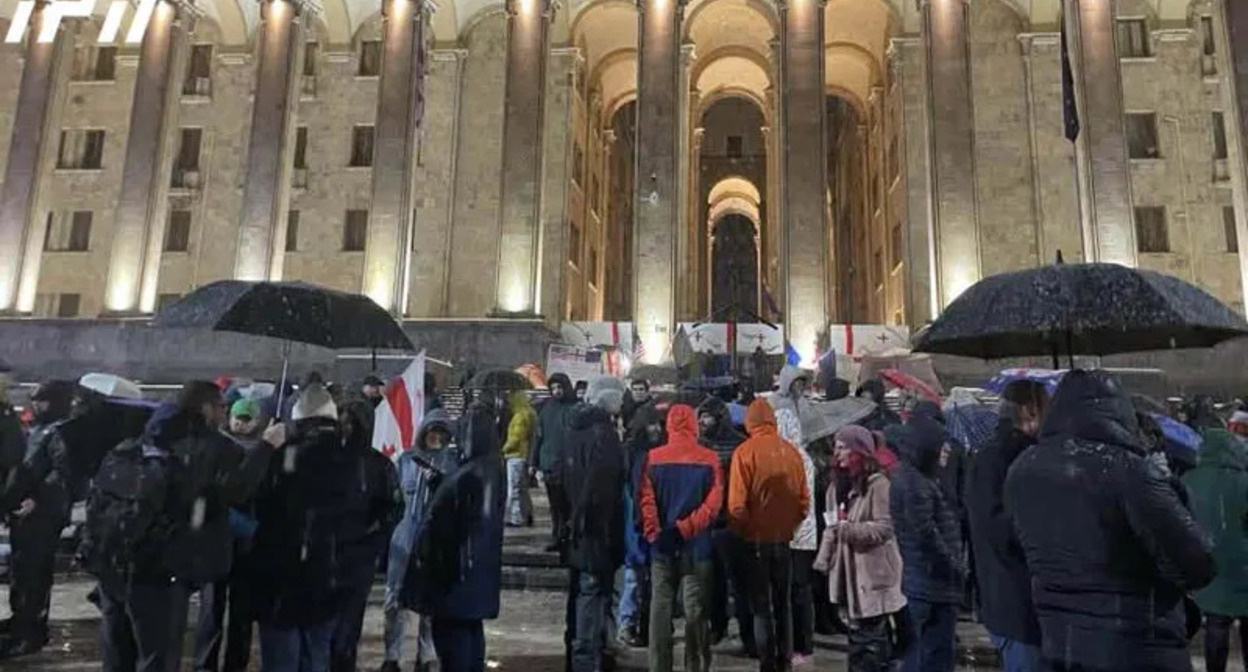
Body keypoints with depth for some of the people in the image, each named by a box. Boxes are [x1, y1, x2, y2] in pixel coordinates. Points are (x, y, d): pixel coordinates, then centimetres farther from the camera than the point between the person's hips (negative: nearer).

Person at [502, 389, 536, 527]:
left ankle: (517, 518, -1)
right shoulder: (530, 414, 14)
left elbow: (516, 438, -19)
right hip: (525, 455, 10)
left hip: (517, 456, -10)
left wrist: (504, 449, -4)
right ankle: (527, 516, 22)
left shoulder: (521, 416, -16)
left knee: (515, 489, -4)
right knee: (522, 489, 17)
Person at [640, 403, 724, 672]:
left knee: (660, 608, 10)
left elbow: (646, 501, -9)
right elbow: (713, 503, -12)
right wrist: (686, 529, -12)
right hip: (697, 546, -1)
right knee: (696, 610, 8)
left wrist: (655, 534, -9)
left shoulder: (653, 458, -3)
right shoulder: (709, 459, -5)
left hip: (663, 546, 1)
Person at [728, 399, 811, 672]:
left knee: (761, 606, 8)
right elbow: (804, 499, 1)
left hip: (757, 539, -4)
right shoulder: (791, 451, -3)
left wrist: (741, 531, 2)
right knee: (783, 603, 17)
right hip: (785, 538, 4)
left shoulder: (745, 452, -13)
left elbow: (737, 504, -15)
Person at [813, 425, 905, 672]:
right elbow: (831, 528, 14)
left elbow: (884, 528, -19)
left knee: (871, 636, -3)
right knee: (856, 632, 15)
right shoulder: (838, 485, 12)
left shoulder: (878, 484, -13)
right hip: (848, 573, 8)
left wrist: (847, 527, -23)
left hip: (873, 573, -8)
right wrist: (823, 562, 8)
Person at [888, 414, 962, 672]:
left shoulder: (917, 477, 14)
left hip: (922, 582, 10)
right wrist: (956, 569, -11)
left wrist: (953, 567, 12)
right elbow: (927, 534, -22)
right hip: (934, 584, -10)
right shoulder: (915, 482, -19)